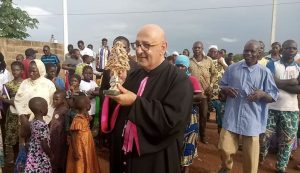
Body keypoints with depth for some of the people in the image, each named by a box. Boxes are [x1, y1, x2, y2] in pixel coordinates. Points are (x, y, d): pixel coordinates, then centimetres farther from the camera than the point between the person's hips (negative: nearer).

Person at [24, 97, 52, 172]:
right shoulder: (43, 125, -25)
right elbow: (44, 145, -23)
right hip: (41, 158, -8)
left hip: (32, 156, 8)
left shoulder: (32, 122, 0)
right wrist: (51, 155, -8)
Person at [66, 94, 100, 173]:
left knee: (87, 165, 22)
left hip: (87, 146, 8)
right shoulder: (77, 120, -26)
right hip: (80, 148, -8)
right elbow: (73, 138, -21)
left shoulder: (86, 116, -4)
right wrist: (75, 152, -18)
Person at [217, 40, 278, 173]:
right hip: (232, 116, 2)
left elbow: (274, 96, 1)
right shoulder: (232, 68, 5)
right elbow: (221, 86, 11)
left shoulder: (265, 72, -1)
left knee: (250, 154, 7)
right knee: (224, 148, 7)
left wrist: (262, 94, -20)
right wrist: (226, 89, -12)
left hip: (252, 119, -1)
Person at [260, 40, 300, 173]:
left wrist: (280, 84, -15)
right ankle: (262, 154, 35)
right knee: (265, 136, 5)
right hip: (271, 107, -2)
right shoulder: (272, 64, 2)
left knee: (287, 141, 8)